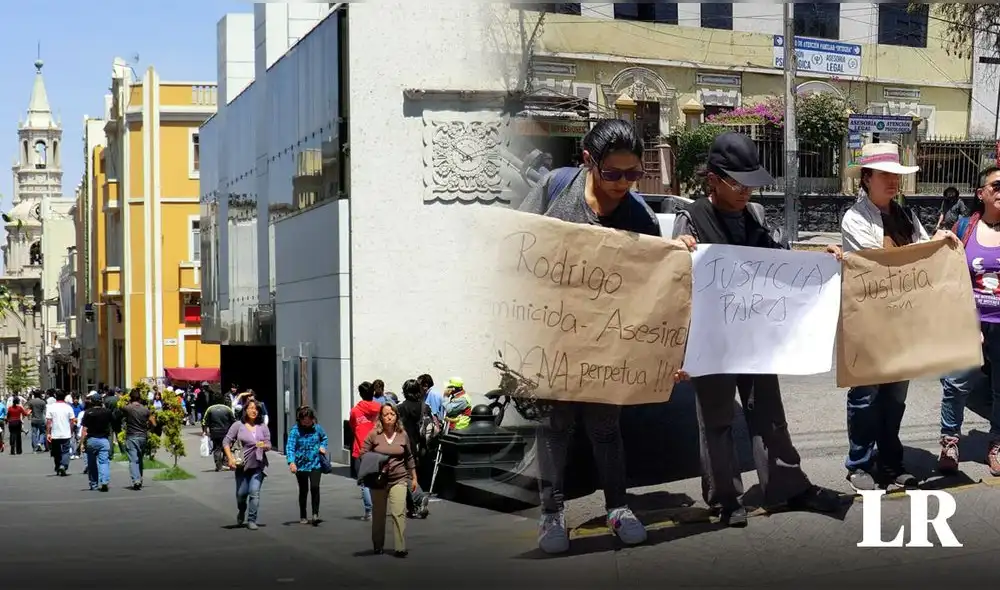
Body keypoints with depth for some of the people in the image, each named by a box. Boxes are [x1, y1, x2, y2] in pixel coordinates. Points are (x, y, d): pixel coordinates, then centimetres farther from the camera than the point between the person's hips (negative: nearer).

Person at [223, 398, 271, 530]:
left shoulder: (262, 427, 6)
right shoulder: (238, 425, 0)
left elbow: (269, 445, 9)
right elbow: (226, 441, -1)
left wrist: (265, 446, -15)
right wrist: (230, 458, -11)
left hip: (258, 465, 0)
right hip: (242, 465, 0)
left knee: (254, 492, -10)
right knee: (241, 493, 6)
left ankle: (252, 520, -3)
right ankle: (241, 515, 36)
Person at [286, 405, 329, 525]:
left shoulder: (317, 428, -2)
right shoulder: (295, 430, -12)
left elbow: (324, 438, 19)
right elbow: (290, 446, -22)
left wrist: (323, 446, -1)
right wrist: (291, 462, -35)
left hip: (316, 464, 1)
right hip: (301, 465, -1)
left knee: (315, 487, -15)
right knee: (303, 490, 11)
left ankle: (315, 514, -9)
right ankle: (303, 517, 25)